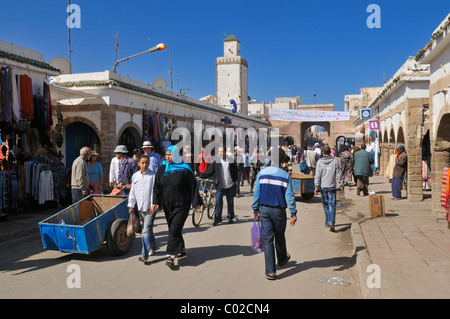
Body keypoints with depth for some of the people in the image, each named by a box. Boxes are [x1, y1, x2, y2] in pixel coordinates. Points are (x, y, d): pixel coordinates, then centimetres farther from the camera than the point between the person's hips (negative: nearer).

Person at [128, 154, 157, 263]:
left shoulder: (153, 176, -6)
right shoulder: (135, 176, 9)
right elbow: (132, 192, 14)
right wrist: (131, 205, 12)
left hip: (150, 208, -5)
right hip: (140, 207, 5)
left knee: (146, 231, -12)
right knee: (147, 229, 17)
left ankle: (144, 255, -11)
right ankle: (152, 248, 35)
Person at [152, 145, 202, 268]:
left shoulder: (185, 169, -9)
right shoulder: (162, 169, 3)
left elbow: (193, 186, -5)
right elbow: (156, 187, 5)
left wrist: (196, 202, -5)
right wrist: (155, 202, -3)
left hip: (181, 205, -5)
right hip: (167, 205, 5)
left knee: (175, 230, -11)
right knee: (173, 229, 14)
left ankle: (171, 256, -8)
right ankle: (182, 249, 33)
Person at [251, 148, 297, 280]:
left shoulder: (262, 173, -4)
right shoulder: (285, 175, -9)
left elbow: (256, 193, 0)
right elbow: (289, 196, -10)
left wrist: (255, 210, 9)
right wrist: (293, 213, -5)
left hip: (264, 210, 1)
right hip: (279, 211, -1)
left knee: (268, 239, 4)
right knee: (280, 238, 20)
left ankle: (270, 271, 2)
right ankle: (282, 259, 45)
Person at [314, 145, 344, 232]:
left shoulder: (319, 162, -2)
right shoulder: (335, 161, -2)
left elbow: (317, 175, -5)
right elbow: (339, 174, 0)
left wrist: (316, 187, -3)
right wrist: (341, 185, 8)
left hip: (323, 187, 1)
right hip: (332, 187, -1)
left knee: (326, 205, 13)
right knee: (332, 205, -3)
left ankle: (327, 222, 22)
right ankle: (331, 223, -17)